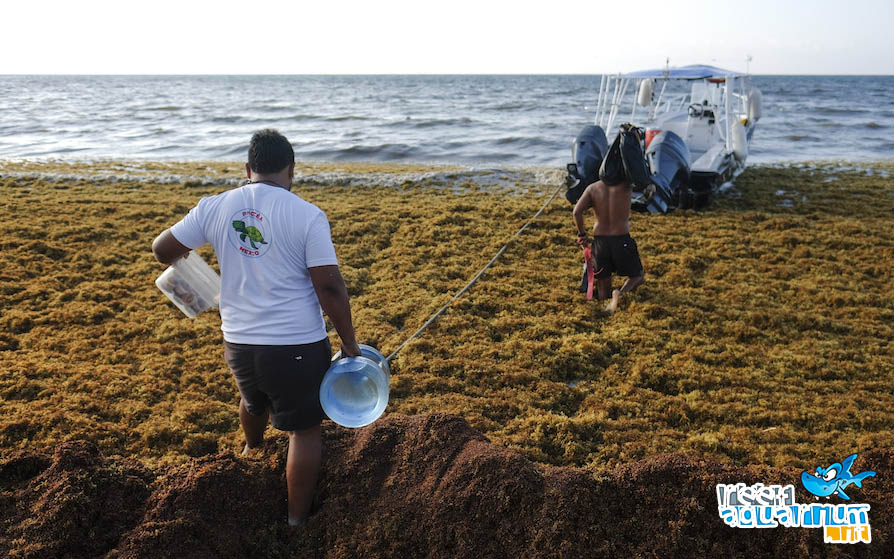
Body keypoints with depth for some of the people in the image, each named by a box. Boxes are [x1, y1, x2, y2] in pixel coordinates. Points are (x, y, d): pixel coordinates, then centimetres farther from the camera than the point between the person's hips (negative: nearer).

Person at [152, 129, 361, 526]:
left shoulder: (214, 207, -1)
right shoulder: (307, 215, -14)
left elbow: (162, 248, 9)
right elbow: (330, 288, -15)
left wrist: (179, 258, 32)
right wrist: (349, 345, -5)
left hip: (239, 343, 5)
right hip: (297, 345, -5)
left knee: (253, 401, 34)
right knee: (304, 429, 13)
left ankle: (252, 449, 65)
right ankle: (297, 520, 23)